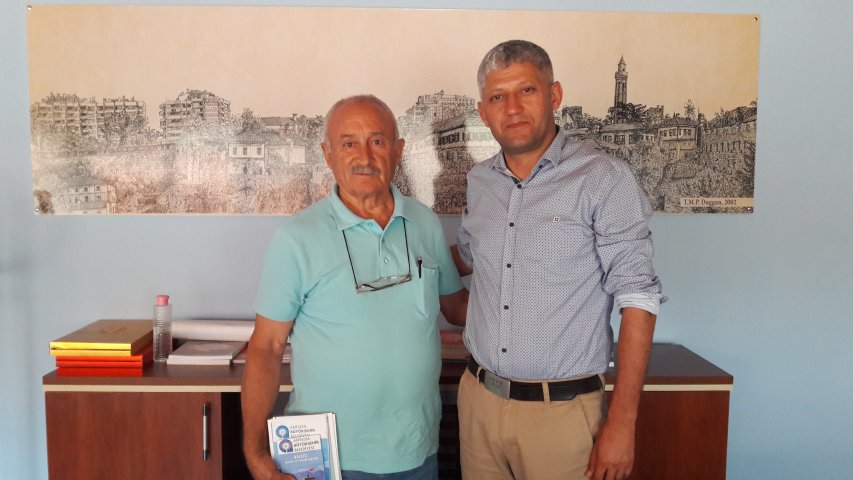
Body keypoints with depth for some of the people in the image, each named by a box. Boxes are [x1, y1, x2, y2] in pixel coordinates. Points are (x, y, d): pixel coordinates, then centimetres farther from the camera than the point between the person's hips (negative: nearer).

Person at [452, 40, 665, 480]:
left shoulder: (604, 180, -11)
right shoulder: (479, 182, 5)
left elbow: (637, 299, -12)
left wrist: (622, 422, -14)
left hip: (560, 411, -5)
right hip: (478, 399, 5)